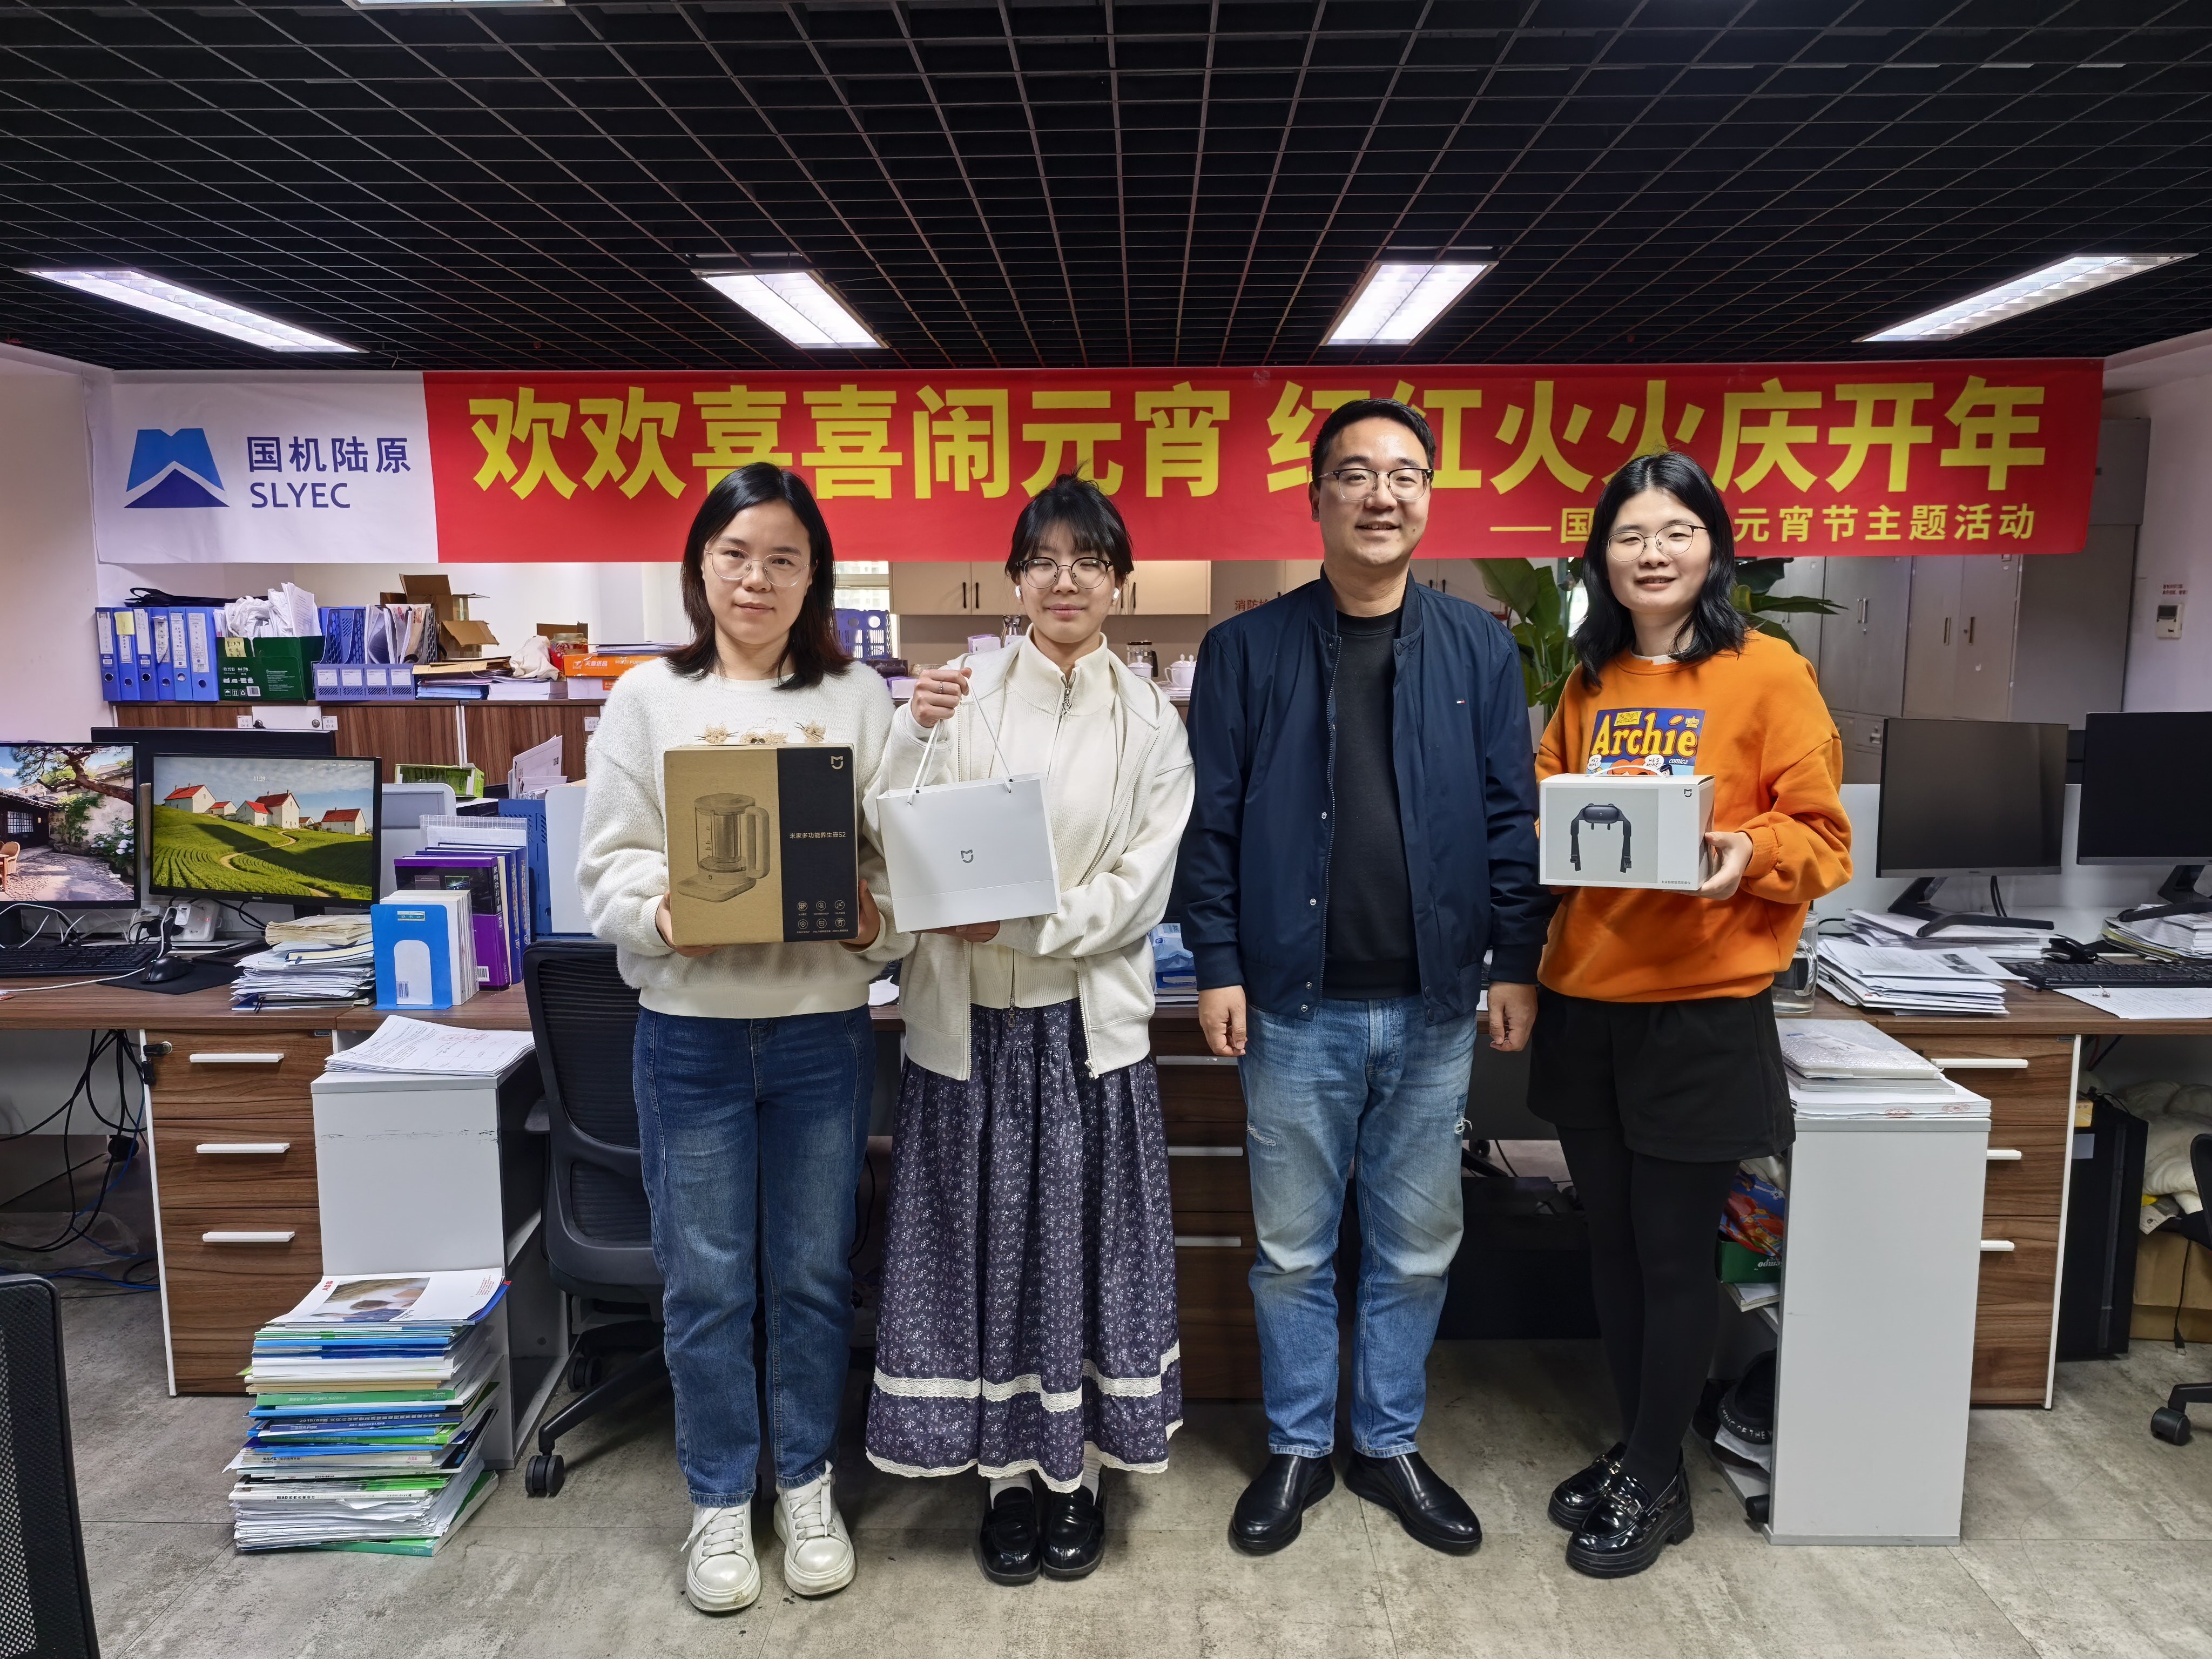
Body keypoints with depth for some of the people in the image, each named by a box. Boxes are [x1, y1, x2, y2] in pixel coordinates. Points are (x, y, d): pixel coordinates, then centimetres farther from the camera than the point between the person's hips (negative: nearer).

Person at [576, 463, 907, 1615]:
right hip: (689, 1028, 0)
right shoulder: (647, 698, 3)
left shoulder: (858, 698, 4)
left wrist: (874, 918, -17)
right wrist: (662, 913, -20)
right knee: (703, 1281, 10)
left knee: (812, 1272, 12)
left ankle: (805, 1485, 33)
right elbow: (609, 862, 0)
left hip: (823, 1026, 1)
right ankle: (720, 1500, 30)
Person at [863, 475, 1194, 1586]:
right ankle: (1006, 1473, 28)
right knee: (983, 1238, 9)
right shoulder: (966, 693, 0)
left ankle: (1077, 1469, 29)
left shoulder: (1150, 721, 3)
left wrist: (1023, 924, -16)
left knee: (1082, 1235, 10)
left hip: (1087, 1017, 0)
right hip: (969, 1017, 0)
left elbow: (1141, 889, -3)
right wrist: (915, 737, -19)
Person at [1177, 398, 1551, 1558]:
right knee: (1292, 1248, 11)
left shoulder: (1478, 648, 5)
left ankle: (1390, 1444, 33)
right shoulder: (1248, 650, 0)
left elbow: (1511, 814, 5)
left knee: (1416, 1246, 14)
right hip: (1296, 1004, -1)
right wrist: (1217, 964, -7)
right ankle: (1297, 1449, 30)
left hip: (1433, 1005, 2)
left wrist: (1515, 959, 0)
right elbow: (1210, 820, -1)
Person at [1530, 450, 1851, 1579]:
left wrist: (1748, 854, -24)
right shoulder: (1589, 683, 9)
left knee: (1672, 1254, 6)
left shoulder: (1768, 673, -5)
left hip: (1702, 1008, -5)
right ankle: (1639, 1451, 34)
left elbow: (1822, 838, -4)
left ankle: (1654, 1484, 26)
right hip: (1586, 1000, 5)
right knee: (1612, 1245, 15)